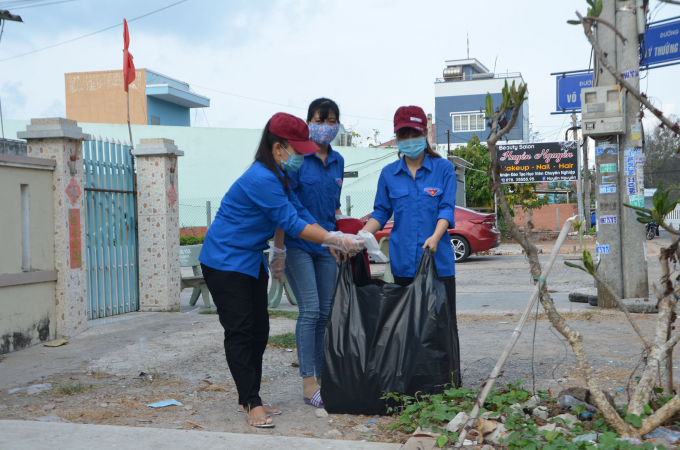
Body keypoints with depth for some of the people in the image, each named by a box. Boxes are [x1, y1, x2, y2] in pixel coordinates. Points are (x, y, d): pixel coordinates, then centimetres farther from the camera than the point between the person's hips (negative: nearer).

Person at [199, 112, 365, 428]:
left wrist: (338, 242, -1)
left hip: (251, 260, 10)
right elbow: (292, 223, -25)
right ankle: (251, 404, -1)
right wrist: (337, 241, -22)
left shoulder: (278, 177, 6)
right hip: (225, 262, -10)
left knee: (259, 330, 10)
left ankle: (248, 399, 19)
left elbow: (300, 212, 7)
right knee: (240, 332, -6)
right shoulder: (261, 179, -26)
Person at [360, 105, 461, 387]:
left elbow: (447, 209, -6)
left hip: (438, 259, -2)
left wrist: (435, 237, -23)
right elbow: (381, 213, 12)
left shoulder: (443, 168, 3)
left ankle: (452, 382, 8)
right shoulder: (389, 174, 9)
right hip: (403, 260, 2)